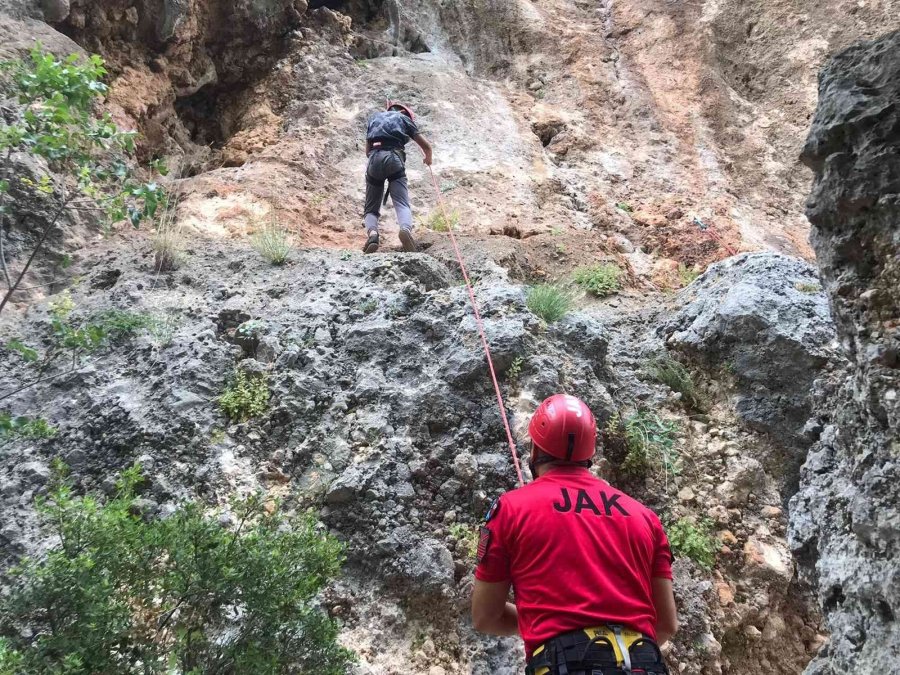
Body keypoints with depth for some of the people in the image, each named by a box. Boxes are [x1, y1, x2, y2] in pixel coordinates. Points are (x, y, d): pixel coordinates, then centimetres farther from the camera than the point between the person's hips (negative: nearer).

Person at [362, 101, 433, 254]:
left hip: (374, 159, 2)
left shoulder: (375, 117, 32)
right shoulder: (404, 118, 25)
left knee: (371, 208, 7)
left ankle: (371, 232, -25)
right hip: (394, 158, -2)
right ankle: (406, 229, -43)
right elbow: (426, 146, 25)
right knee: (402, 204, -11)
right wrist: (428, 159, 47)